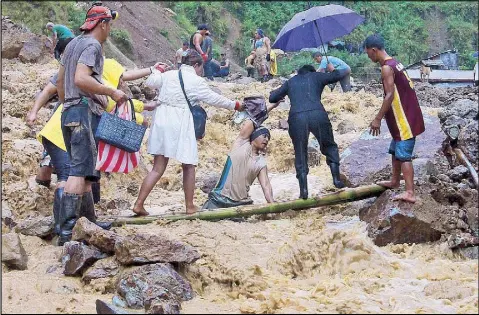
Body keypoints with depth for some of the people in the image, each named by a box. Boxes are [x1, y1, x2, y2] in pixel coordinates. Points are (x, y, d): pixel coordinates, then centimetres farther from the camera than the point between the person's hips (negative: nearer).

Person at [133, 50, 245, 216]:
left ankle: (139, 204, 0)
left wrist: (157, 71, 40)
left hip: (161, 121, 5)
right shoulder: (196, 81, -4)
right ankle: (190, 206, 16)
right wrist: (235, 105, 14)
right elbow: (214, 99, 1)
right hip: (180, 123, -5)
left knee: (158, 168, 8)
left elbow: (149, 82, 20)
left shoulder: (168, 75, 10)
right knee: (188, 166, 12)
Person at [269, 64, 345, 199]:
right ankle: (336, 179, 8)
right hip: (317, 115, -1)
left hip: (296, 118, 1)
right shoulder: (316, 76, 23)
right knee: (329, 147, 19)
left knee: (300, 154, 10)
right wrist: (332, 69, 55)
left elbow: (272, 98, 28)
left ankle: (303, 190, 1)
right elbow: (337, 76, 33)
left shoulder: (290, 82, 27)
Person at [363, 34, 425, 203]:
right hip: (406, 117, 10)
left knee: (404, 155, -12)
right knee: (395, 150, 23)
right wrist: (384, 115, 26)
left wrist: (377, 119, -19)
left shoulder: (387, 68, -17)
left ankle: (409, 193, -15)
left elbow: (390, 95, -23)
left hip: (405, 120, -10)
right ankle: (394, 181, 38)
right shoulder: (394, 63, 13)